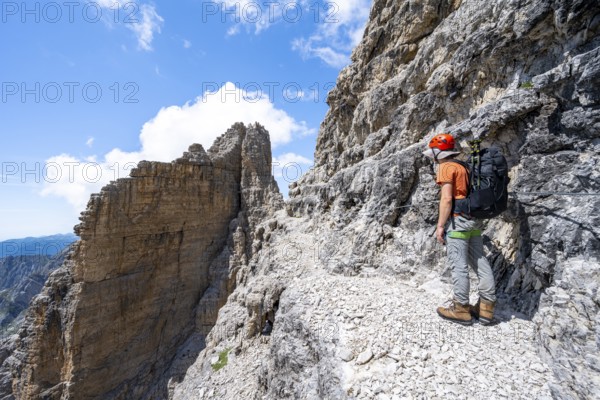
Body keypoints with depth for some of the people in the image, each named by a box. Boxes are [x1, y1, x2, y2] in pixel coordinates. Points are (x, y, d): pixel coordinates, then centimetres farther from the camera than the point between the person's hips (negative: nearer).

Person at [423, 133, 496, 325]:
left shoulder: (446, 167, -8)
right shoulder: (463, 167, 18)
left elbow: (447, 198, -17)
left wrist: (440, 225, -14)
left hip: (457, 219, -9)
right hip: (473, 219, 9)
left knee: (458, 265, -3)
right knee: (480, 262, 10)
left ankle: (461, 309, 5)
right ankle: (485, 308, 17)